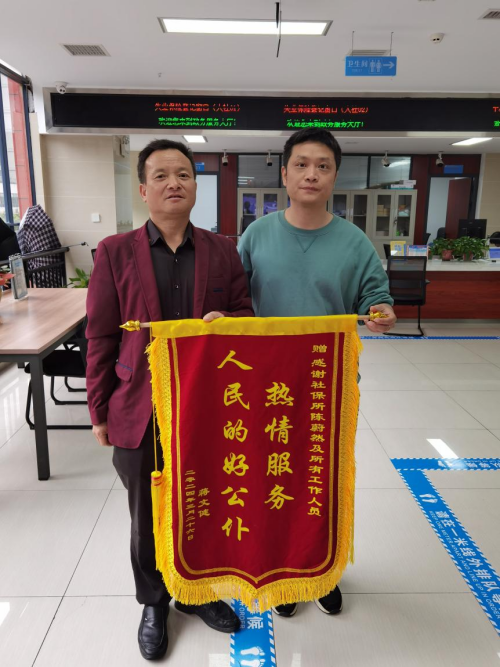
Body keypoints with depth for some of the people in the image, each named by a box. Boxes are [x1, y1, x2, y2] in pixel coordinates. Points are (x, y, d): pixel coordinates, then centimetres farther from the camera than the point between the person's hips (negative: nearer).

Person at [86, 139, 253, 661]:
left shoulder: (222, 251, 2)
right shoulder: (115, 252, -4)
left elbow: (245, 314, 9)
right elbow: (101, 338, -2)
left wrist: (226, 320, -16)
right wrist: (100, 413, -1)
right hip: (141, 413, -1)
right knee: (147, 518, 17)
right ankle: (154, 602, 44)